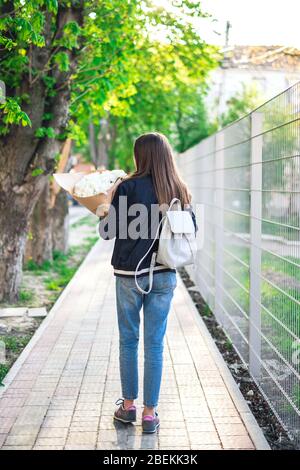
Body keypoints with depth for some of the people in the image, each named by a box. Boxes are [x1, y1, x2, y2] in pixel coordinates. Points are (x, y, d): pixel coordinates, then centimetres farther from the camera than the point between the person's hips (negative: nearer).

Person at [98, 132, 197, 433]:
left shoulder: (129, 187, -11)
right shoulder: (180, 191, 1)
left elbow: (108, 232, -8)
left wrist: (104, 213, 10)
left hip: (130, 273, -3)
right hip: (164, 275, 3)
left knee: (128, 340, 13)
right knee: (155, 344, 8)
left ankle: (129, 405, 24)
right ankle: (150, 413, 12)